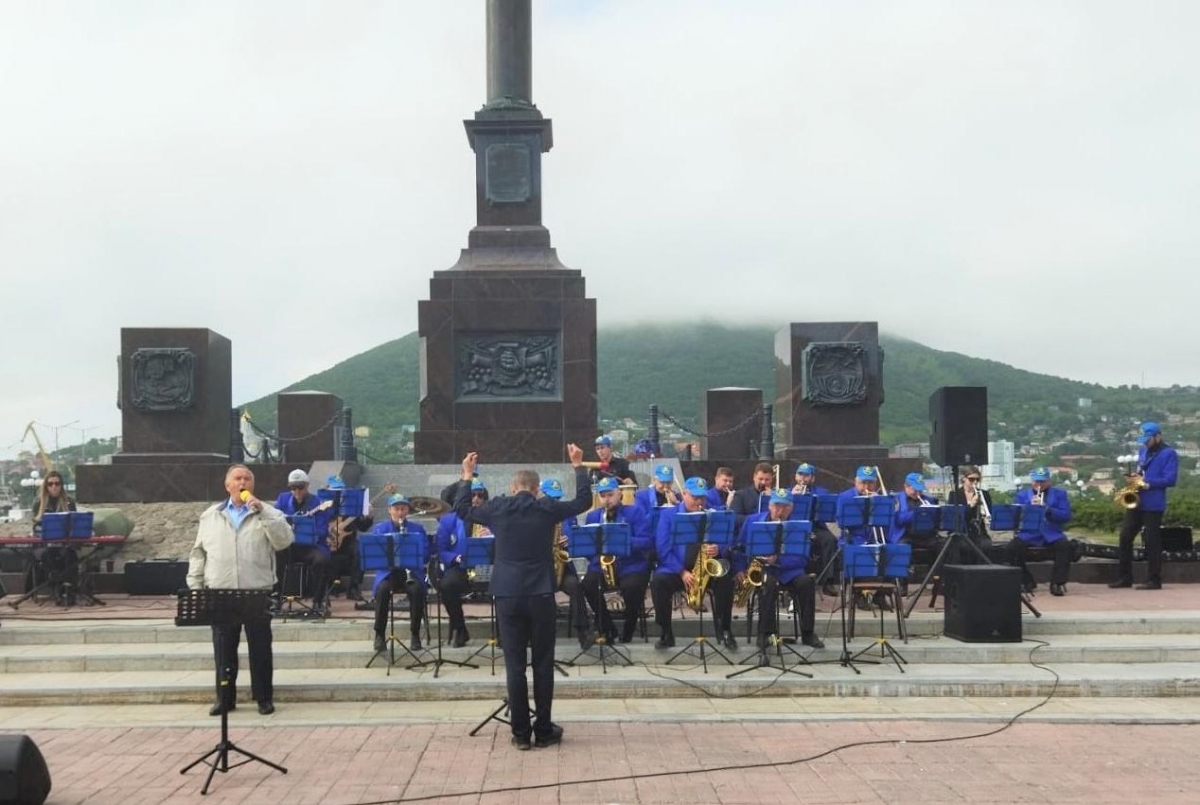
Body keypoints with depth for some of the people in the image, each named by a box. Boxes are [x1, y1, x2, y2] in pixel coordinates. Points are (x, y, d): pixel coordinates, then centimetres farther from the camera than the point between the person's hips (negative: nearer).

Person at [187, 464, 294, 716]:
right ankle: (225, 698, 19)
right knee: (224, 649, 8)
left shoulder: (268, 513, 3)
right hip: (221, 595, 2)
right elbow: (198, 553, 12)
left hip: (258, 593, -2)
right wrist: (195, 586, 5)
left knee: (260, 648, 3)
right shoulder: (210, 516, 11)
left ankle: (264, 698, 13)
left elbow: (284, 541, -12)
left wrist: (262, 511, -18)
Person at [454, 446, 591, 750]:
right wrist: (578, 466, 21)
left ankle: (521, 733, 6)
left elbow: (461, 509, 16)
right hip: (541, 595, -1)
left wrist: (467, 476, 26)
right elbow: (583, 501, 13)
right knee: (543, 663, 6)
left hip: (508, 595, 1)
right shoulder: (547, 508, -1)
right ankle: (543, 731, 10)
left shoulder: (498, 508, 1)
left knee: (514, 664, 4)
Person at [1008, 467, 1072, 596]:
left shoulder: (1059, 494, 13)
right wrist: (1030, 506, -13)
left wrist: (1047, 510, -16)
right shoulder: (1021, 495, 15)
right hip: (1028, 534, 1)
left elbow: (1066, 516, -1)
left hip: (1052, 534, -1)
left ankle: (1057, 583, -16)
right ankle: (1027, 582, -7)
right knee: (1012, 547, -28)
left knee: (1065, 546, -32)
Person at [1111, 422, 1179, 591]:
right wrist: (1134, 476, 2)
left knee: (1152, 542, -4)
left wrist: (1145, 481, -20)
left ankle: (1154, 580, 4)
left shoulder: (1169, 454, -8)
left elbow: (1170, 479, -16)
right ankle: (1124, 577, 13)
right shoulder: (1143, 451, 17)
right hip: (1135, 501, 8)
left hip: (1153, 505, -8)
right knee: (1125, 537, 6)